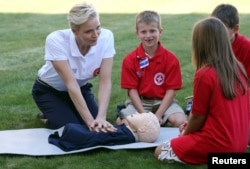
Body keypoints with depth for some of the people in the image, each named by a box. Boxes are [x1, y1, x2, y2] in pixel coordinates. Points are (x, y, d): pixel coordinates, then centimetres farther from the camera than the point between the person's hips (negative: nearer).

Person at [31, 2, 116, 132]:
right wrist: (90, 120, -42)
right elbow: (71, 84, -37)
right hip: (49, 91, -4)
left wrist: (101, 117, -41)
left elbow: (105, 82, -28)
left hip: (81, 88, 4)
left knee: (99, 127, -11)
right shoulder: (56, 40, -35)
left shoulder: (106, 37, -26)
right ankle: (50, 119, 13)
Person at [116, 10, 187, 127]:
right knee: (122, 123, -26)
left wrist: (158, 115, -17)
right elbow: (132, 90, -6)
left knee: (181, 122, -27)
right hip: (139, 102, 0)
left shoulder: (171, 59, -7)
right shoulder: (130, 60, -6)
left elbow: (171, 90, -7)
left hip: (163, 101, 0)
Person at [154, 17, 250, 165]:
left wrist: (185, 133, 11)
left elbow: (198, 117, -9)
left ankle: (209, 158, -6)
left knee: (160, 152, 6)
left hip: (218, 144, -7)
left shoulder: (204, 75, -18)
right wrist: (190, 128, 18)